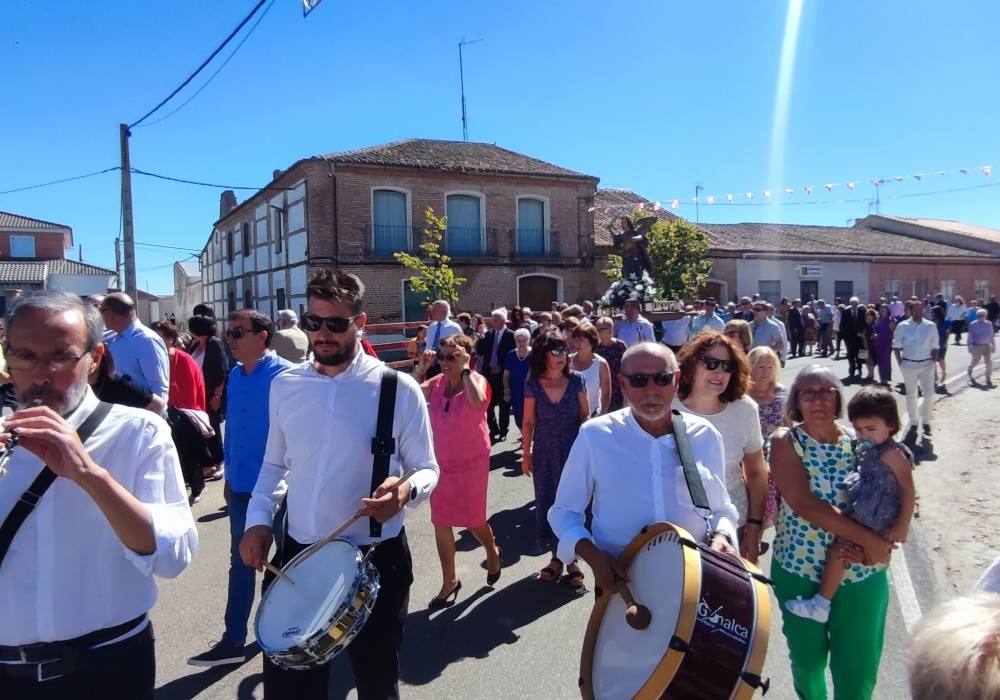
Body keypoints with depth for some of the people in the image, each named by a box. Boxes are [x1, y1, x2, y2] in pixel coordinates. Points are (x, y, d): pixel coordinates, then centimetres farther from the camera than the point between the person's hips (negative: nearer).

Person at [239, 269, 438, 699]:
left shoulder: (399, 389, -11)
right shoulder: (284, 385, 2)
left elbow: (427, 470, -5)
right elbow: (274, 464, 14)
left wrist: (406, 490, -27)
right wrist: (259, 518, -2)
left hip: (375, 559, -2)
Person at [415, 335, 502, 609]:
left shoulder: (477, 380, -14)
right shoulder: (437, 382, 0)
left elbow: (476, 401, -37)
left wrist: (465, 369, -29)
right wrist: (421, 369, -14)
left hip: (471, 462, -4)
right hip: (441, 462, 5)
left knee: (473, 520, 9)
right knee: (441, 523, 8)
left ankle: (492, 552, 43)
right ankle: (450, 581, 24)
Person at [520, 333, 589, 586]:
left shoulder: (576, 380, -6)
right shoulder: (533, 385, -6)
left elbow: (585, 415, 1)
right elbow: (529, 421, 0)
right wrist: (526, 453, 1)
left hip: (573, 450, -1)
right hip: (545, 453, 1)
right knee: (547, 502, 8)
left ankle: (571, 558, 20)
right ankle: (556, 556, 25)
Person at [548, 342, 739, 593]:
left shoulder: (705, 436, -3)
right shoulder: (595, 435, -10)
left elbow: (722, 510, 9)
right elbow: (564, 510, -2)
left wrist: (721, 537, -11)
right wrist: (593, 555, -18)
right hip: (620, 582, -2)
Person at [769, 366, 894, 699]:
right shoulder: (786, 443, -10)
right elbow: (803, 504, -22)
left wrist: (869, 546, -18)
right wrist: (870, 540, -24)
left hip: (861, 574, 1)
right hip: (798, 570, -1)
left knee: (858, 670, 7)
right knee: (806, 659, 17)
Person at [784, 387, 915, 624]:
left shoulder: (892, 454, -16)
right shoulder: (869, 451, 10)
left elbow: (908, 490, -16)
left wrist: (902, 526, -17)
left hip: (872, 520, -10)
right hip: (862, 516, 10)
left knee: (837, 551, -12)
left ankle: (820, 604, -6)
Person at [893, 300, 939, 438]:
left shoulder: (931, 326, 0)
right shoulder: (902, 326, -3)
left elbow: (934, 347, 5)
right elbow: (896, 346, 2)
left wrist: (934, 361, -3)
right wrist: (900, 363, -4)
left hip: (926, 364, 0)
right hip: (909, 364, 0)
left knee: (929, 395, -5)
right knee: (910, 395, 9)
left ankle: (926, 421, 14)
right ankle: (913, 423, 22)